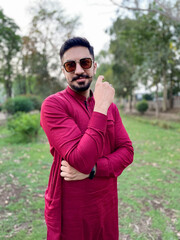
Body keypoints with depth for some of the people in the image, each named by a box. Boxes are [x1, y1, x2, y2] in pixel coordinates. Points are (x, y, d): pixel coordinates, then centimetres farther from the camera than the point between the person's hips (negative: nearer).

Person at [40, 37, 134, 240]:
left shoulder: (110, 107, 3)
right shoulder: (53, 105, -16)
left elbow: (127, 151, -2)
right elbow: (81, 160, -26)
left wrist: (92, 169, -18)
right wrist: (101, 107, -23)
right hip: (71, 211, -5)